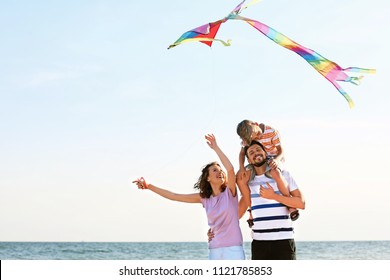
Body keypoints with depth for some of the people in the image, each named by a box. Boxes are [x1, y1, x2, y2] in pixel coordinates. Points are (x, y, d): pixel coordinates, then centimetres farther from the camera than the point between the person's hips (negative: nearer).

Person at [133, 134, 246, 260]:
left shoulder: (230, 192, -1)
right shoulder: (204, 198, 9)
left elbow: (230, 169, -20)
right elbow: (174, 196, 10)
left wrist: (216, 148, -15)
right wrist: (148, 186, 7)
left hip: (233, 248, -4)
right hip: (214, 250, 4)